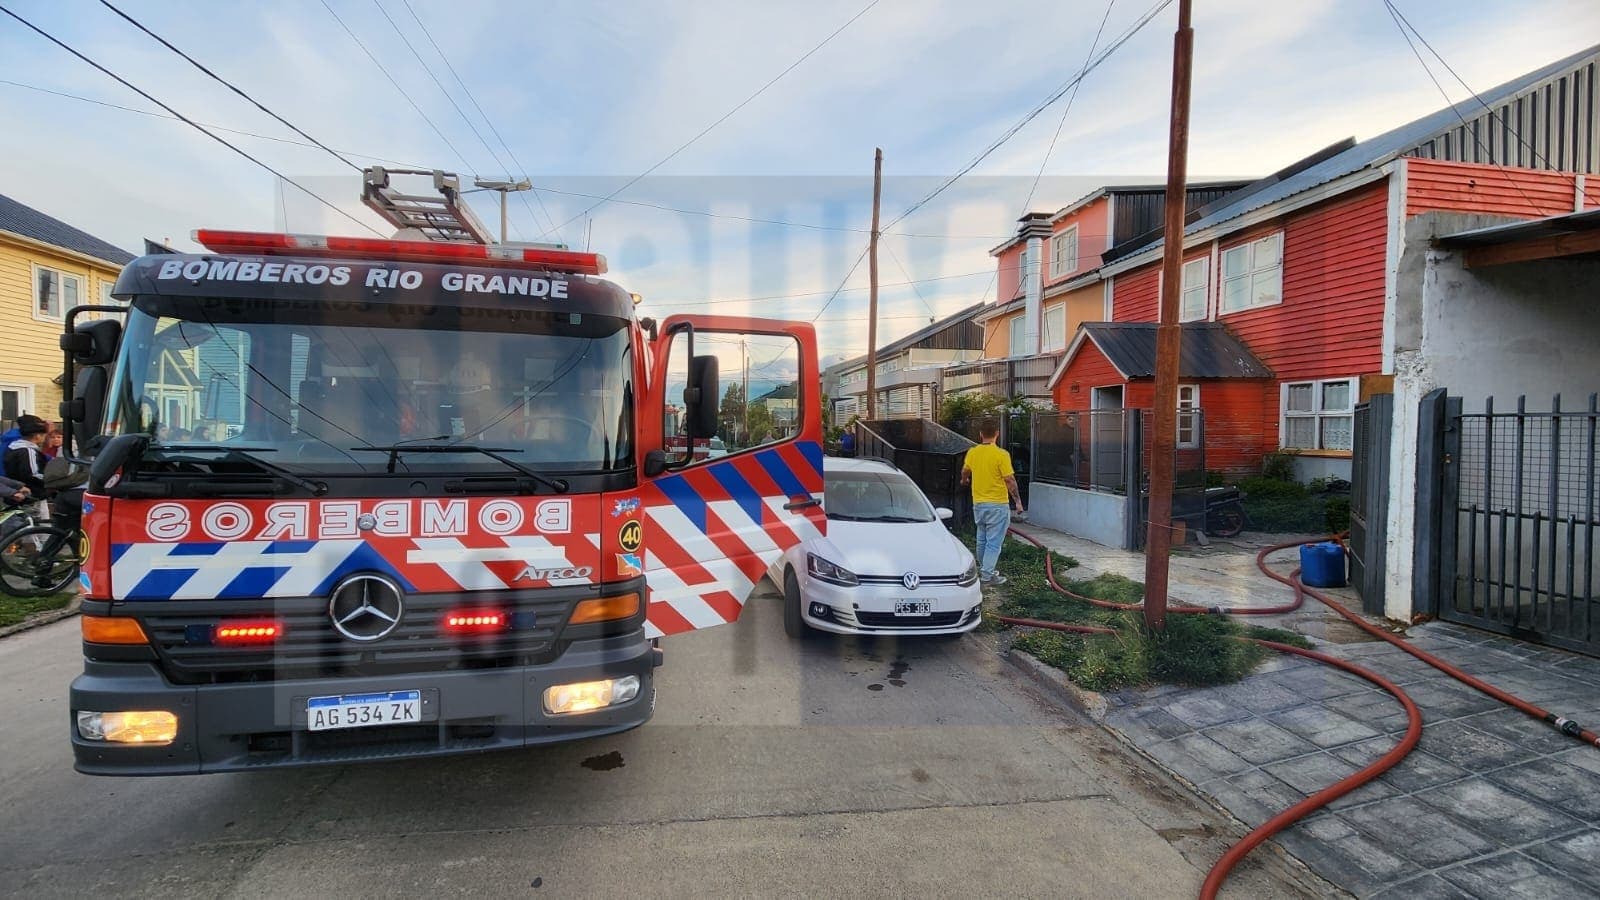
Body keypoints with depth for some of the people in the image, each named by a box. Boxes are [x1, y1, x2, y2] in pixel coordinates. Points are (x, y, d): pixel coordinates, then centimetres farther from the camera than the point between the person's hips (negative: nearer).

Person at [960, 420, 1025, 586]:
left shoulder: (972, 453, 1)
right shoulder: (1001, 455, -17)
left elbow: (965, 471, 20)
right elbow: (1009, 480, -15)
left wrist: (964, 481, 42)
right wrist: (1018, 501, -4)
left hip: (978, 503, 6)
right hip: (997, 505, -6)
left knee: (982, 539, 19)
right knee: (994, 541, 0)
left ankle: (983, 569, 30)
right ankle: (987, 575, 0)